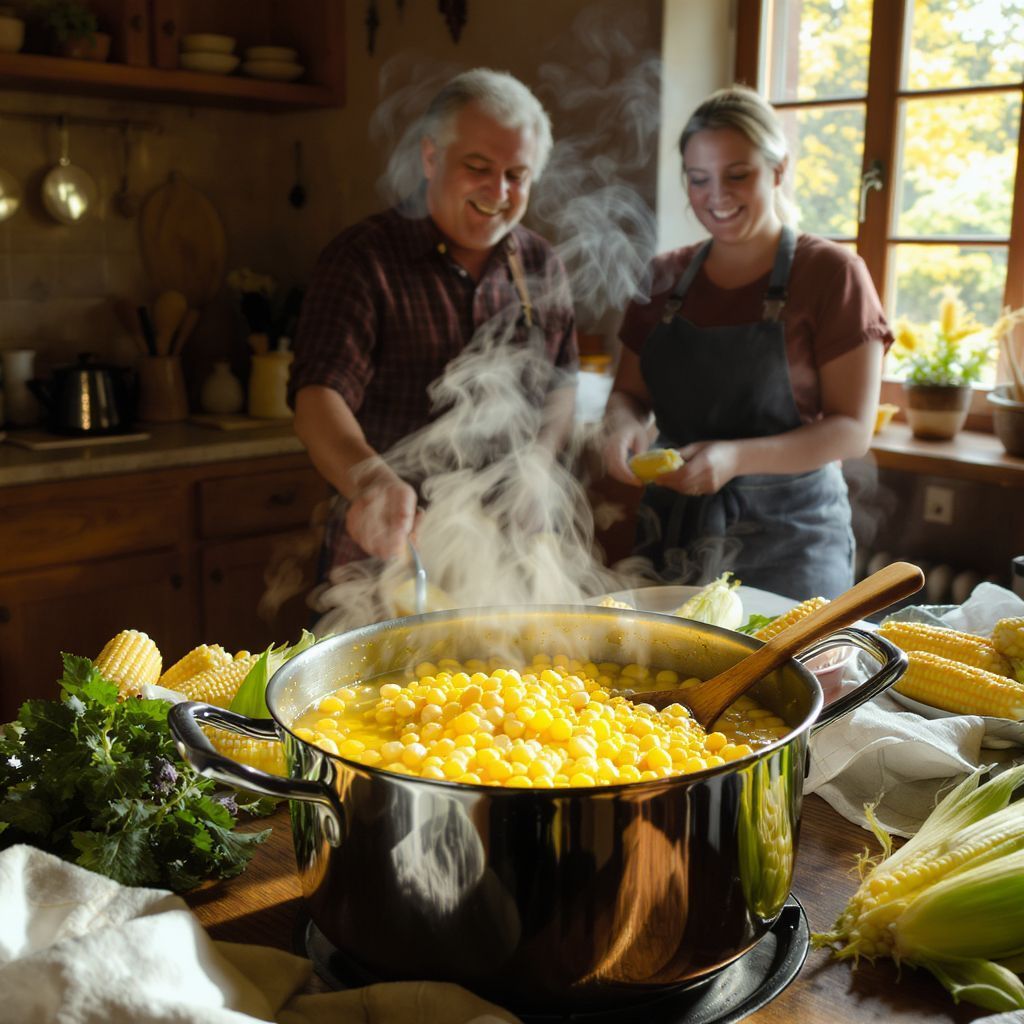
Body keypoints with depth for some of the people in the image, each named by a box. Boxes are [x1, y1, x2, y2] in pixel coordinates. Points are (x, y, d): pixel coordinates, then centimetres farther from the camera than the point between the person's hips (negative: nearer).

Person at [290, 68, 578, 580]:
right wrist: (370, 478, -42)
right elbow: (319, 397, -22)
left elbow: (561, 388, 15)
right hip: (383, 553, -4)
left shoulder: (542, 267, 5)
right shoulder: (362, 258, -10)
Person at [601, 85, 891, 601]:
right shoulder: (665, 278, 7)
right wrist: (623, 424, -12)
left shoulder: (831, 273, -5)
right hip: (672, 527, 4)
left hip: (787, 538, -3)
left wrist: (735, 458, -24)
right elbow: (628, 391, 12)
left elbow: (852, 429, -10)